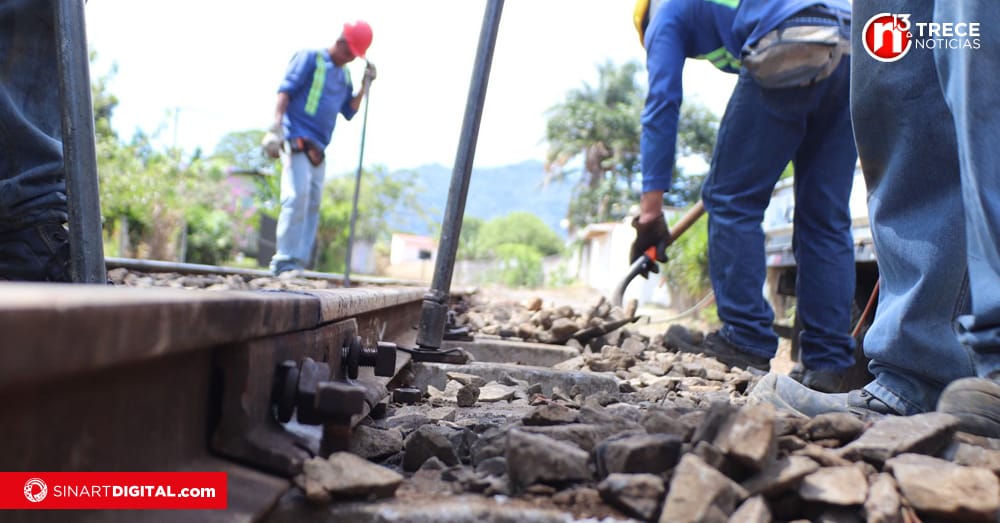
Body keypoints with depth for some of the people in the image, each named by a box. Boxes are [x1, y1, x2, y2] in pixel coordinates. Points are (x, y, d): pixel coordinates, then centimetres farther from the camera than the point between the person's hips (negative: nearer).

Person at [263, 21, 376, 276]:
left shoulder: (344, 75, 21)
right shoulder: (309, 58, 0)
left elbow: (349, 111, 19)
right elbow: (286, 90, -8)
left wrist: (365, 85, 9)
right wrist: (277, 124, -20)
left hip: (318, 149, 8)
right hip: (296, 139, -7)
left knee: (312, 205, 2)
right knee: (297, 196, -18)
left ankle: (298, 263, 4)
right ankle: (285, 260, -16)